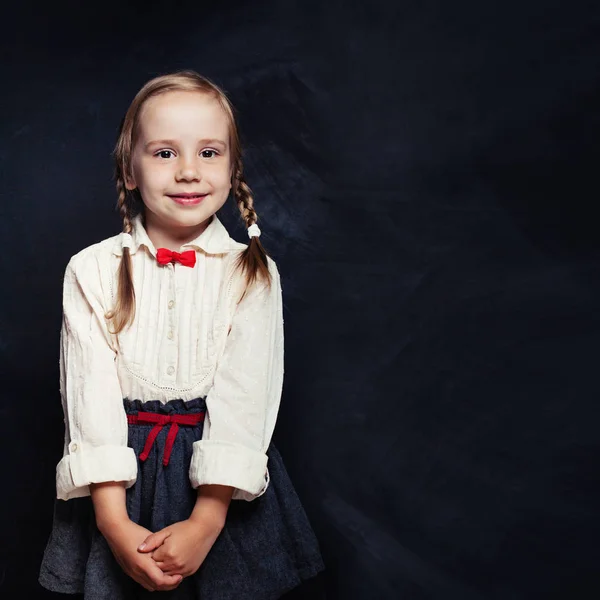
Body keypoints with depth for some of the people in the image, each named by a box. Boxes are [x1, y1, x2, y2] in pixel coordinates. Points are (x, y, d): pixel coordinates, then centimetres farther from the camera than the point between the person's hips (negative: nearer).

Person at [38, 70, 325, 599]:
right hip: (120, 476, 1)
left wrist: (206, 521, -19)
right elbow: (91, 396, -9)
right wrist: (114, 522, -17)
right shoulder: (93, 271, -4)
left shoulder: (252, 275, -5)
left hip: (219, 485, 0)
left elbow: (244, 400, -11)